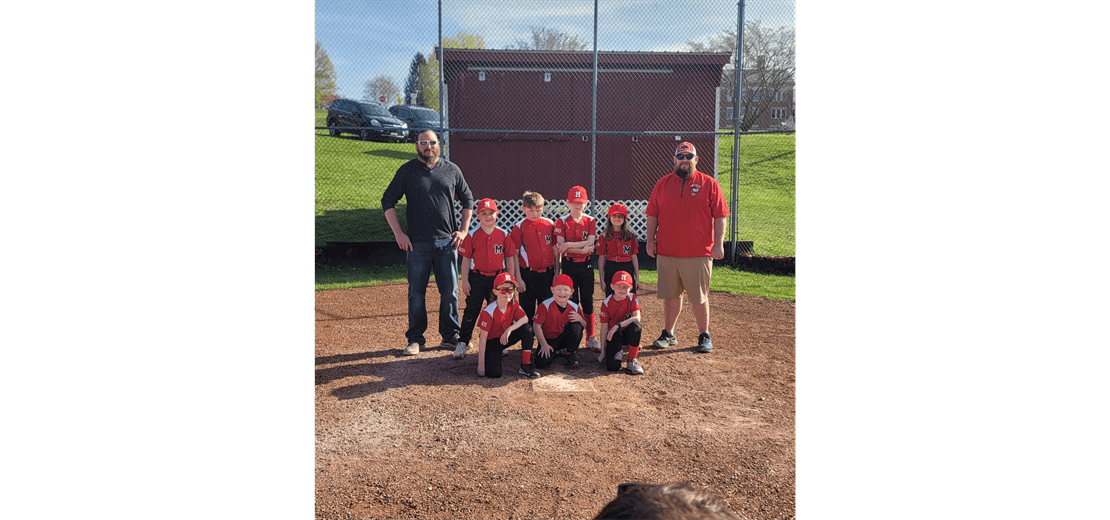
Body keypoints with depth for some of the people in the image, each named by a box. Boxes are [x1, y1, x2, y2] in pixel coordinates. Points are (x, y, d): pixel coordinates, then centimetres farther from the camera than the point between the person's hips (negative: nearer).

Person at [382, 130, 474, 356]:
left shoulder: (452, 170, 8)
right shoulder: (407, 171, 3)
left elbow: (467, 199, 15)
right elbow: (388, 201, 3)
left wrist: (464, 230, 5)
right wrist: (398, 233, -5)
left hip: (447, 242, 1)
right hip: (417, 243, -1)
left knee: (450, 292, 5)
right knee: (416, 293, 3)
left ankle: (450, 336, 17)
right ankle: (415, 339, 14)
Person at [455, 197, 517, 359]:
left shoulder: (504, 235, 1)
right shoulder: (472, 235, -2)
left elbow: (509, 259, 5)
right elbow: (466, 259, -1)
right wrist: (465, 281, -5)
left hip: (498, 278, 1)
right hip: (477, 278, -1)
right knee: (471, 310, 1)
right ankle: (463, 343, 10)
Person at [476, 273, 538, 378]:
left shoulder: (514, 304, -9)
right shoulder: (489, 312, -25)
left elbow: (524, 318, -15)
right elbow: (483, 338, -23)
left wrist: (509, 329, -31)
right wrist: (481, 364, -24)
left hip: (505, 338, 5)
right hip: (491, 342, -5)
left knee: (527, 329, -20)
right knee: (494, 373, -25)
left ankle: (526, 366, -11)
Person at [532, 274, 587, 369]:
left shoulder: (574, 307, -8)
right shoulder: (545, 306, -18)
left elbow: (585, 326, -1)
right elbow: (537, 325, -15)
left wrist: (580, 319, -25)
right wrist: (544, 345, -18)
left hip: (564, 338, 2)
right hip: (548, 339, -2)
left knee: (576, 326, -27)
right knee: (542, 363, -25)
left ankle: (569, 353, -3)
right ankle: (555, 353, 12)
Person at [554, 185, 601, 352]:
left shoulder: (591, 221, 5)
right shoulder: (562, 221, -2)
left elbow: (591, 243, -9)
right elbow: (560, 247, -11)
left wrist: (569, 245, -16)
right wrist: (583, 248, -16)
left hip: (586, 265, 2)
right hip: (569, 265, -2)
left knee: (588, 301, 5)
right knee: (571, 301, 1)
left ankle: (590, 338, 15)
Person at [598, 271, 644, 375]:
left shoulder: (632, 298, -9)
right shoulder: (606, 303, -10)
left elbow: (637, 318, -25)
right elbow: (604, 327, -6)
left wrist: (618, 325, -35)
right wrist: (603, 351, -6)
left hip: (628, 333, 1)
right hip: (614, 335, -1)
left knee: (635, 326, -37)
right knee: (612, 366, -23)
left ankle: (632, 360, -18)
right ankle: (618, 350, 15)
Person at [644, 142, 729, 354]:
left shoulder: (709, 184, 3)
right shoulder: (662, 184, 10)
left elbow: (720, 216, 0)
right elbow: (652, 215, 12)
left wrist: (719, 243, -7)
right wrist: (650, 240, 4)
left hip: (699, 253, -2)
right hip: (666, 252, 3)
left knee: (699, 297, 4)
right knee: (671, 295, 10)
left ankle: (704, 336, 18)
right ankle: (668, 334, 21)